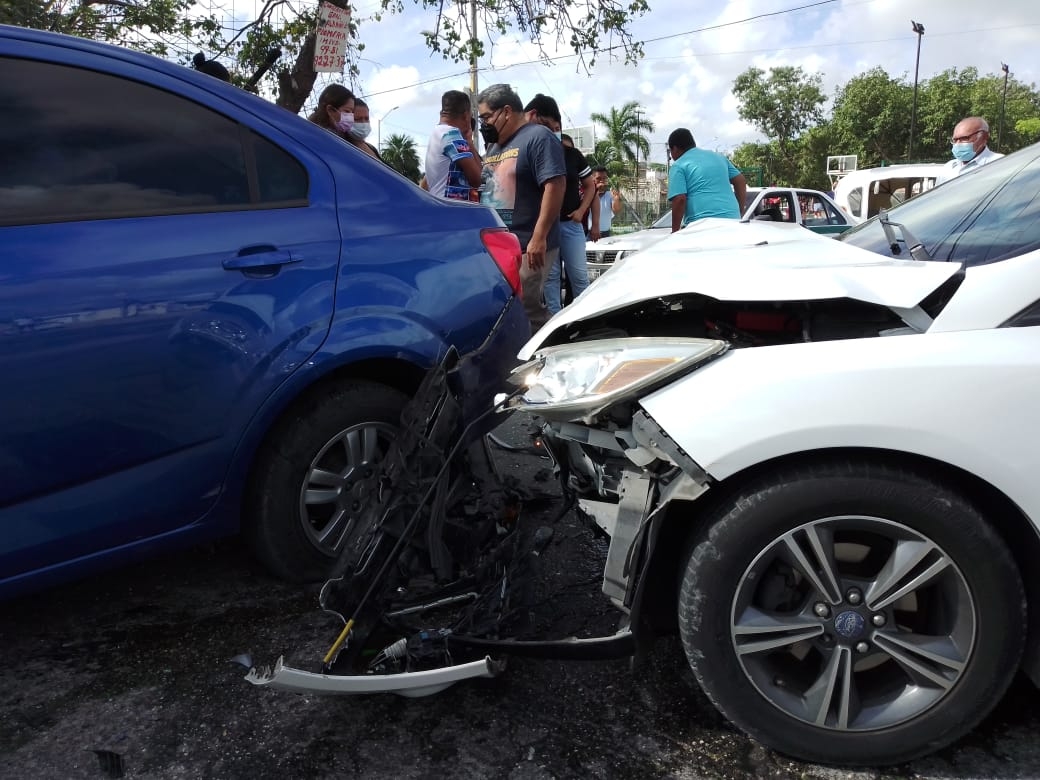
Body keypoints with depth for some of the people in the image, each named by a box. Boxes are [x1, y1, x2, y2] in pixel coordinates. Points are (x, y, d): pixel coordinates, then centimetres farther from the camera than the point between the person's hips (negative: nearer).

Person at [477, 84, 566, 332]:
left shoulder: (538, 137, -5)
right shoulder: (493, 146, 21)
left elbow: (555, 185, -16)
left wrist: (539, 237, -23)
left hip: (526, 247, -8)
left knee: (525, 311, -10)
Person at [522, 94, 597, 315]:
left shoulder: (573, 155, 6)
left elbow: (590, 185, 12)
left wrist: (581, 210, 1)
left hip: (571, 224, 1)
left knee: (579, 274, 3)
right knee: (550, 275, 4)